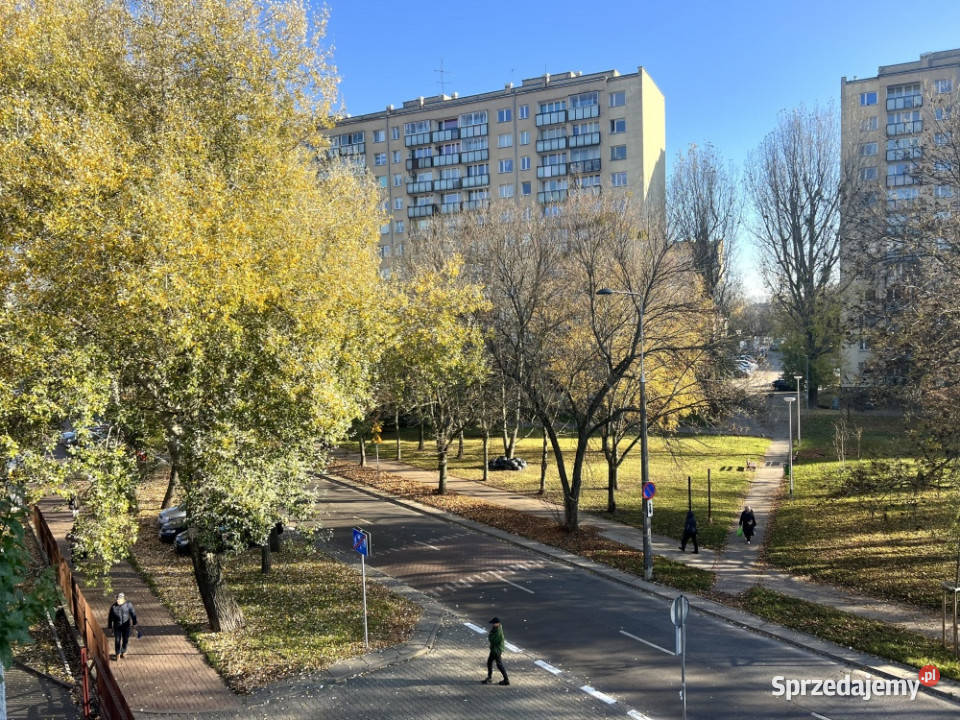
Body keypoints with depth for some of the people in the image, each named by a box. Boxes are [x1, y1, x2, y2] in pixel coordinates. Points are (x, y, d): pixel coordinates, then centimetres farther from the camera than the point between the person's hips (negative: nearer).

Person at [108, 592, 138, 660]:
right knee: (117, 640, 1)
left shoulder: (128, 605, -9)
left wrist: (134, 623, -6)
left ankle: (123, 652, 34)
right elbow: (110, 617, 1)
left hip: (126, 626, 0)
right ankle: (117, 654, 19)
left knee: (125, 640, 12)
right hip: (117, 626, 0)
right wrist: (109, 627, 4)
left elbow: (133, 614, -3)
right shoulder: (113, 607, -7)